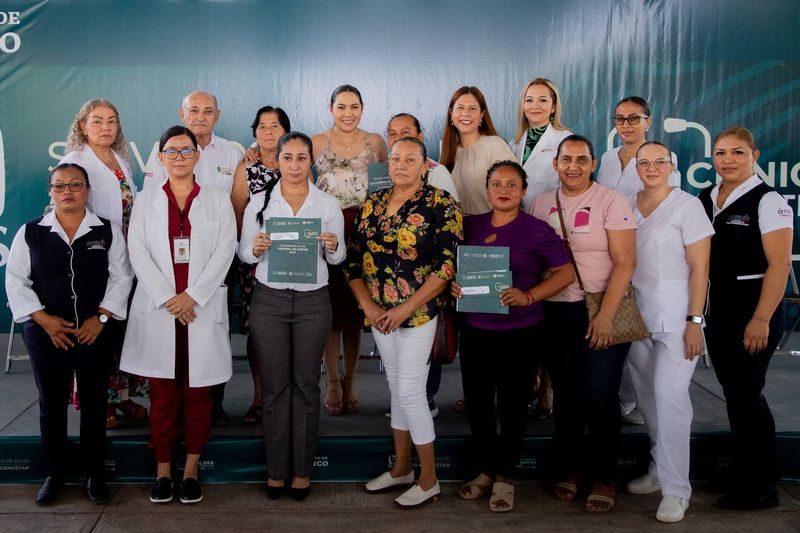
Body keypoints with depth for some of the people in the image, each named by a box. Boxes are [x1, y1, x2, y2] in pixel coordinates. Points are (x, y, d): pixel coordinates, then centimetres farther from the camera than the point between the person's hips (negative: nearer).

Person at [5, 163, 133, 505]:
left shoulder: (108, 231, 4)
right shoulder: (30, 232, 4)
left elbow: (121, 276, 0)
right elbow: (16, 280, 1)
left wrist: (101, 317, -10)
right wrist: (43, 318, -9)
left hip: (95, 332, 0)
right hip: (45, 332, 0)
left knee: (94, 403, 5)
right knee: (51, 403, 7)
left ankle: (95, 474, 18)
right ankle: (53, 474, 22)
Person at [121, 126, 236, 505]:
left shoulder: (217, 200, 8)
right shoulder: (146, 201, 10)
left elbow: (224, 250, -1)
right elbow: (138, 251, 1)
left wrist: (192, 295, -11)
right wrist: (167, 298, -11)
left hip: (202, 309, 0)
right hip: (158, 309, 1)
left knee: (198, 391, 3)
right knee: (162, 392, 3)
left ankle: (191, 470, 12)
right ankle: (162, 470, 12)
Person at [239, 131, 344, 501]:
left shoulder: (328, 204, 3)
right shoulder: (259, 202, 3)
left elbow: (337, 258, 8)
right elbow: (243, 252, 5)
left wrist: (333, 246, -14)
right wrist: (255, 248, -17)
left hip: (312, 301, 0)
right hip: (269, 300, 0)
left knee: (306, 384, 5)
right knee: (275, 384, 4)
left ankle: (302, 469, 16)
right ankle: (276, 469, 15)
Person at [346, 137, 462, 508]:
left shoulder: (440, 203, -8)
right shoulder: (372, 204, 8)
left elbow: (448, 263, -14)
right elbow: (354, 258, 7)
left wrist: (406, 308, -17)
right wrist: (368, 305, -5)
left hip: (418, 313, -5)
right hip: (379, 314, 6)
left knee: (410, 392, -5)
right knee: (396, 388, 15)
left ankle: (429, 480, 9)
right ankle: (401, 468, 29)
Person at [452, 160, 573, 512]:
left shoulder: (537, 230, -6)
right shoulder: (470, 226, 6)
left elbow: (566, 272, -6)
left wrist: (528, 296, -18)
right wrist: (453, 284, -6)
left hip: (520, 334, -3)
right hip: (475, 331, 4)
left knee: (512, 404, 8)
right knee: (476, 402, 10)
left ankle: (505, 476, 24)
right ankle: (486, 469, 30)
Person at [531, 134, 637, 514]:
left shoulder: (611, 201, -4)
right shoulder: (542, 204, 9)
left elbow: (624, 263, -9)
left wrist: (605, 315, -16)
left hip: (602, 310, -4)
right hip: (557, 312, 4)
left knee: (599, 393, -6)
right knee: (565, 392, 8)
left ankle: (603, 477, 9)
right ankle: (570, 468, 23)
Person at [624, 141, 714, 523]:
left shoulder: (687, 205, -5)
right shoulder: (627, 207, 10)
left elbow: (699, 268, -8)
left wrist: (694, 321, -13)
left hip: (676, 315, -5)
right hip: (637, 313, 5)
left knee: (669, 395, -11)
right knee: (647, 395, 10)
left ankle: (676, 489, -3)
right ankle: (659, 469, 24)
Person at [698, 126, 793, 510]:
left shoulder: (768, 201, -10)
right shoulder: (704, 201, 9)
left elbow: (779, 265, -15)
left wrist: (761, 319, -21)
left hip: (753, 309, -6)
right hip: (717, 309, 6)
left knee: (745, 393, -4)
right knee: (734, 392, 12)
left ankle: (761, 487, 10)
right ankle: (746, 474, 25)